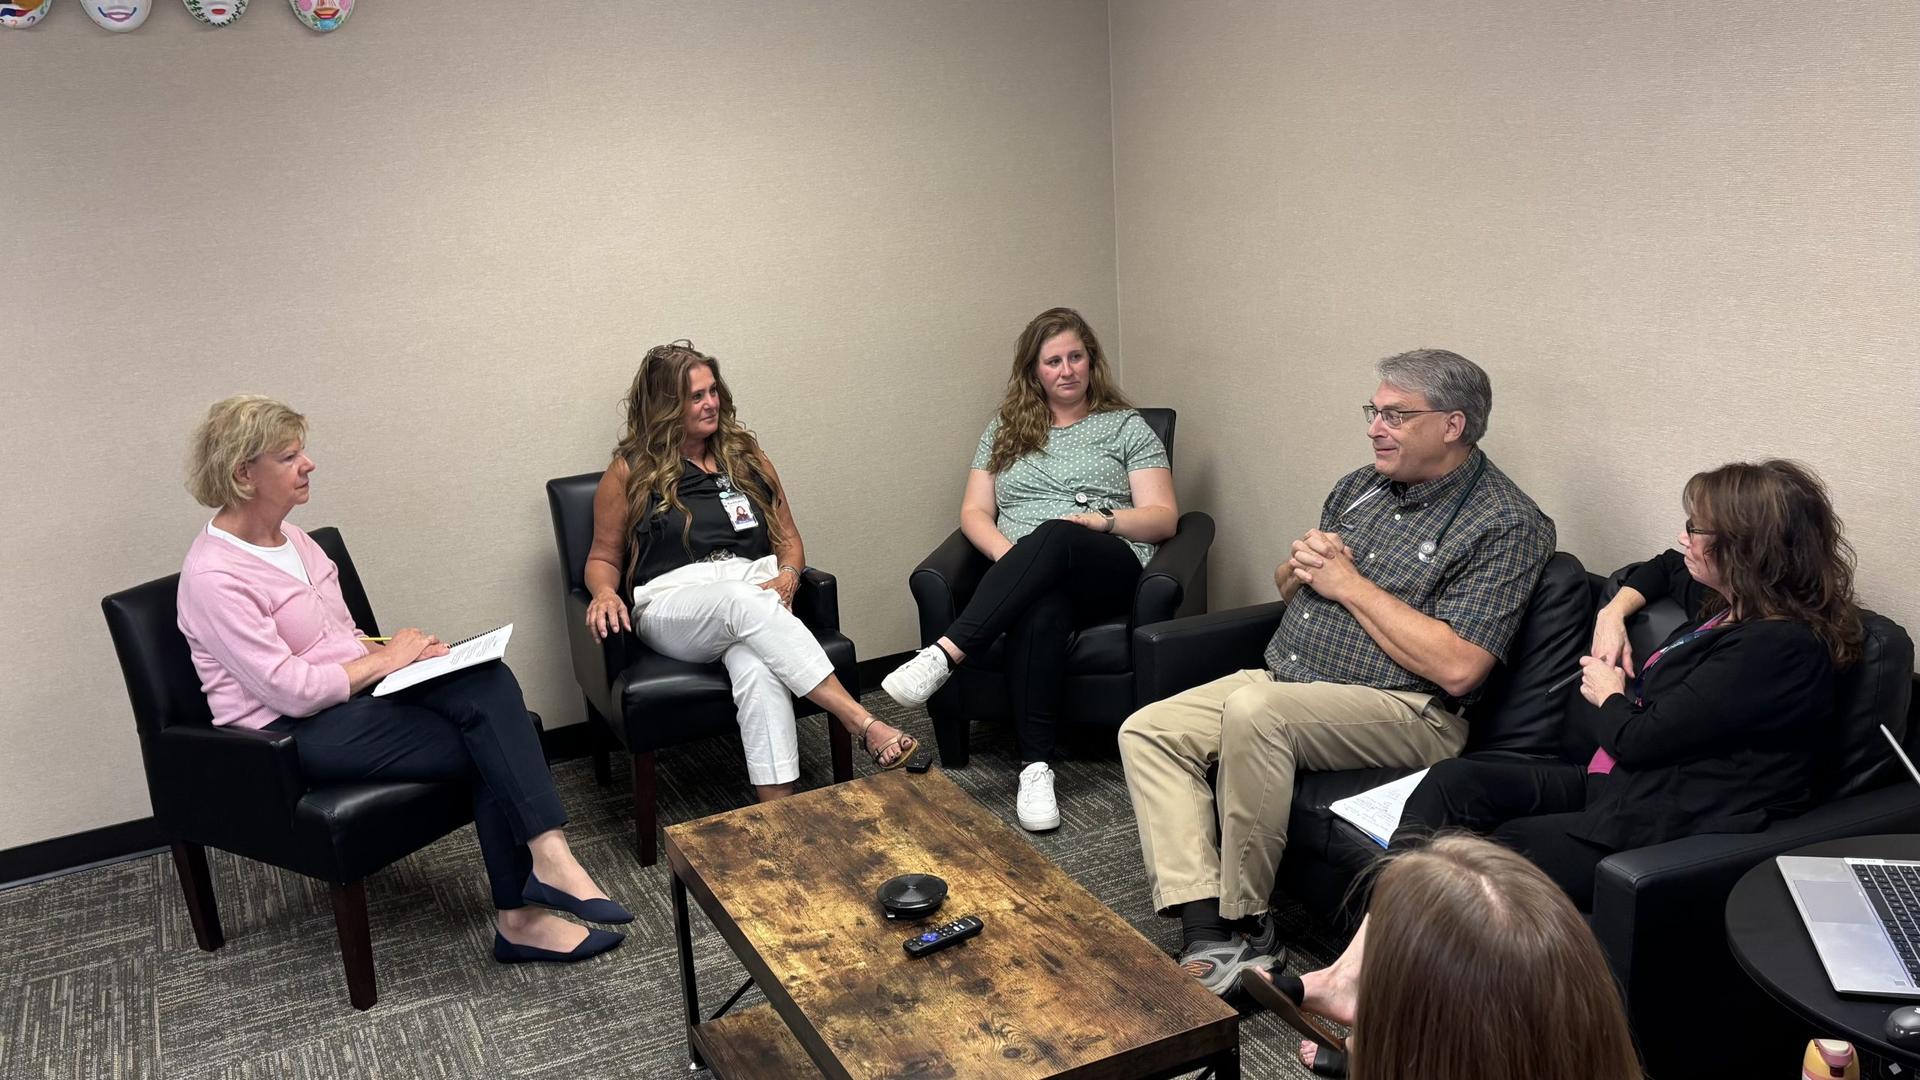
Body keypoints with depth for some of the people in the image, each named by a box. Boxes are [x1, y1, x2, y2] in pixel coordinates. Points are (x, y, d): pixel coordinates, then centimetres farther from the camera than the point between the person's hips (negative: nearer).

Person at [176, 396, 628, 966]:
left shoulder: (286, 535, 12)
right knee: (491, 749, -21)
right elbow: (291, 691, -21)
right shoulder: (213, 576, -16)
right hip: (293, 733, -8)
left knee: (489, 682, -21)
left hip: (353, 690, 8)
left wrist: (398, 650, 1)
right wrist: (384, 660, -10)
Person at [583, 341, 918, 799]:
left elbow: (788, 537, 21)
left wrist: (787, 576, -2)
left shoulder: (747, 456, 19)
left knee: (758, 670, -36)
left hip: (759, 592, 2)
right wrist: (605, 593, -9)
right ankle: (865, 725, -45)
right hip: (673, 601, -2)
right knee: (747, 601, -39)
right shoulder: (629, 472, 11)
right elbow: (603, 557, 15)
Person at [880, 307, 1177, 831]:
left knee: (1055, 537, -38)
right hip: (1021, 575, 1)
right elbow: (974, 512, 14)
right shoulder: (1005, 430, 22)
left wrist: (1105, 520, -13)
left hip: (1107, 569, -1)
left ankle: (946, 652, -47)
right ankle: (1036, 768, -42)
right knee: (1041, 611, -39)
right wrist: (1008, 553, -8)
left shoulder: (1127, 428, 15)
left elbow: (1164, 517, 7)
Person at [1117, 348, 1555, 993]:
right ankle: (1208, 940, -20)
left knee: (1253, 710, -35)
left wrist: (1349, 582, -13)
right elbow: (1286, 586, 26)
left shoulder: (1506, 526, -9)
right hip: (1287, 675, 8)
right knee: (1147, 732, -9)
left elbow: (1457, 668, -21)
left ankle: (1245, 924, -18)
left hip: (1405, 713, -8)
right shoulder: (1360, 486, 14)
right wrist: (1303, 566, 0)